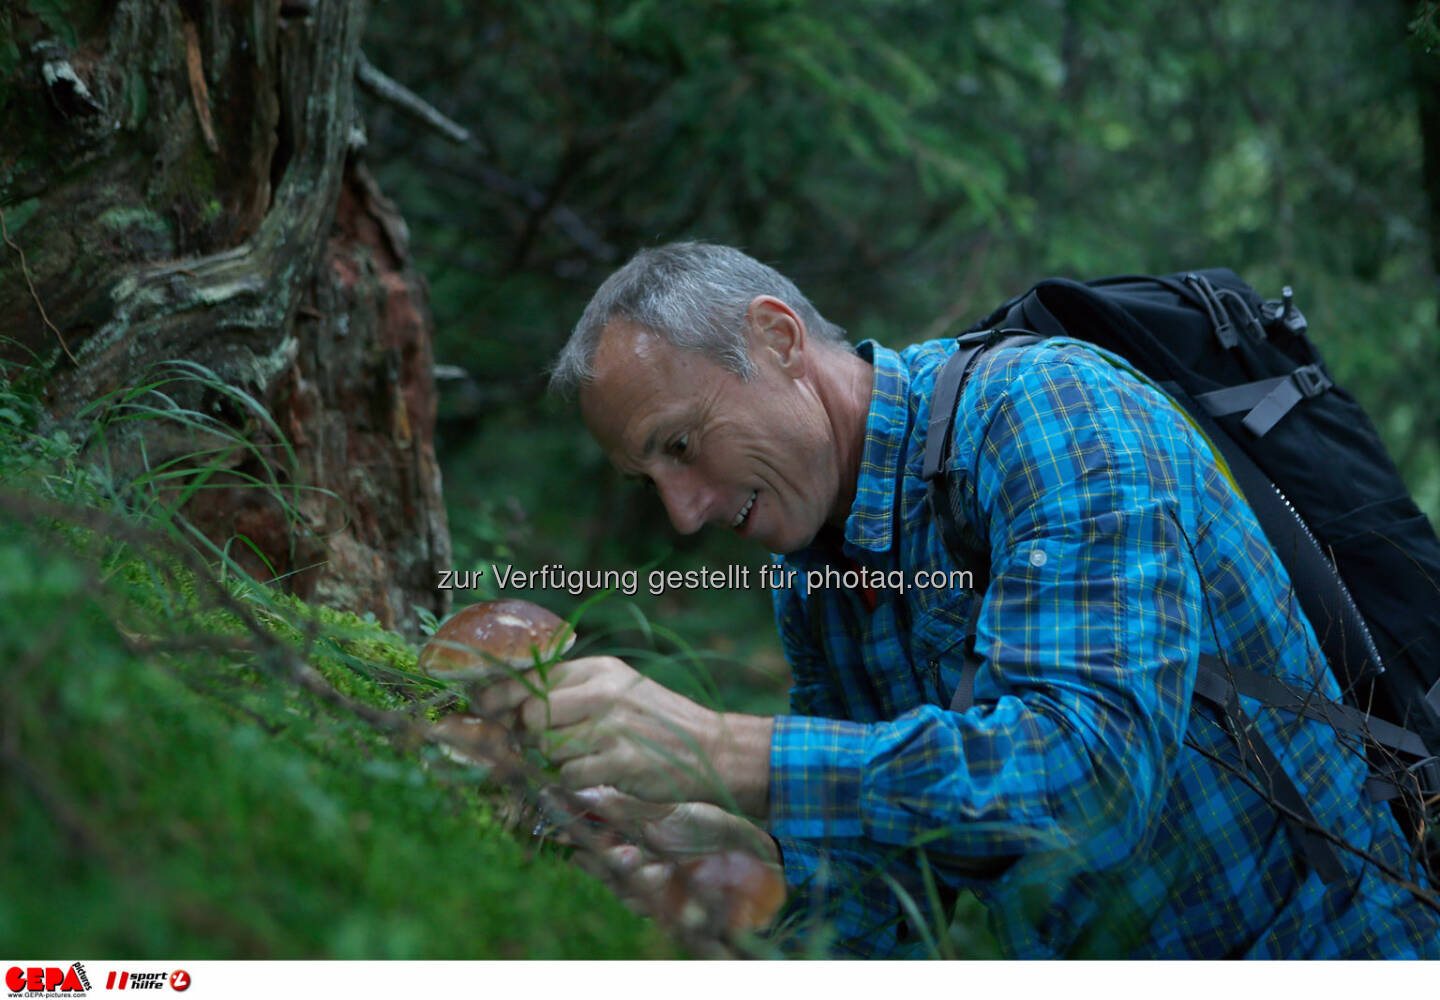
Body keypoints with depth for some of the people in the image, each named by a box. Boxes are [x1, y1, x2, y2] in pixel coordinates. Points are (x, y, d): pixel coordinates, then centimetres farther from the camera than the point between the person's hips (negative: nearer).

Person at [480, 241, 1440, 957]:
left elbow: (1093, 765, -31)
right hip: (1089, 967, 5)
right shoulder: (813, 587, 5)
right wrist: (739, 852, -18)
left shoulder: (1049, 407, -18)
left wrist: (717, 752, -34)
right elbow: (907, 900, 2)